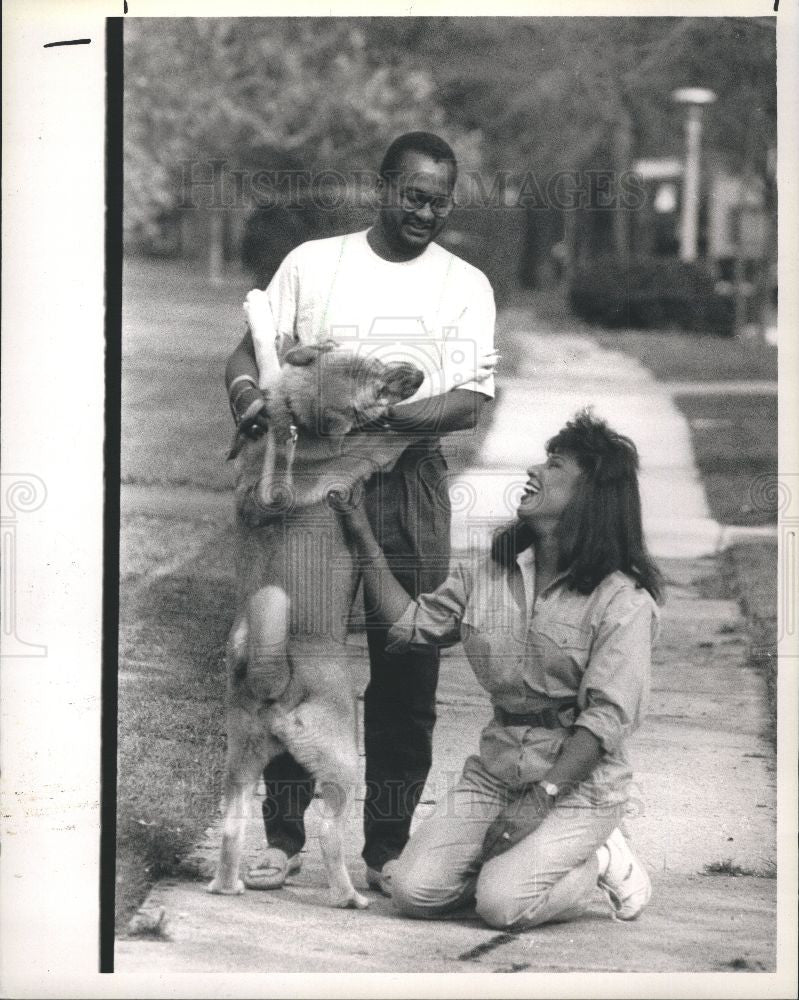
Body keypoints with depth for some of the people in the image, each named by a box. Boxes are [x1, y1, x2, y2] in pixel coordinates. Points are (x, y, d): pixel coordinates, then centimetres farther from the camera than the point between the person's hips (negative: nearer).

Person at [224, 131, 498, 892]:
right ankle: (283, 836, 8)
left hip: (408, 487, 0)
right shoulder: (312, 263, 9)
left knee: (405, 672, 0)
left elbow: (469, 401, -4)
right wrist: (248, 392, -16)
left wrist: (380, 415, -21)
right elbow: (250, 350, 8)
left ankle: (386, 846, 9)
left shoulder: (464, 286, 7)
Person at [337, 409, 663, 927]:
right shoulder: (488, 577, 8)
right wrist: (363, 536, 2)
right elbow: (411, 625, 5)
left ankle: (597, 859, 5)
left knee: (502, 903, -23)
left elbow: (607, 715, -15)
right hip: (496, 769, 5)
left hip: (579, 782, -5)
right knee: (414, 890, -11)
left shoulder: (622, 601, -11)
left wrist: (541, 798, -20)